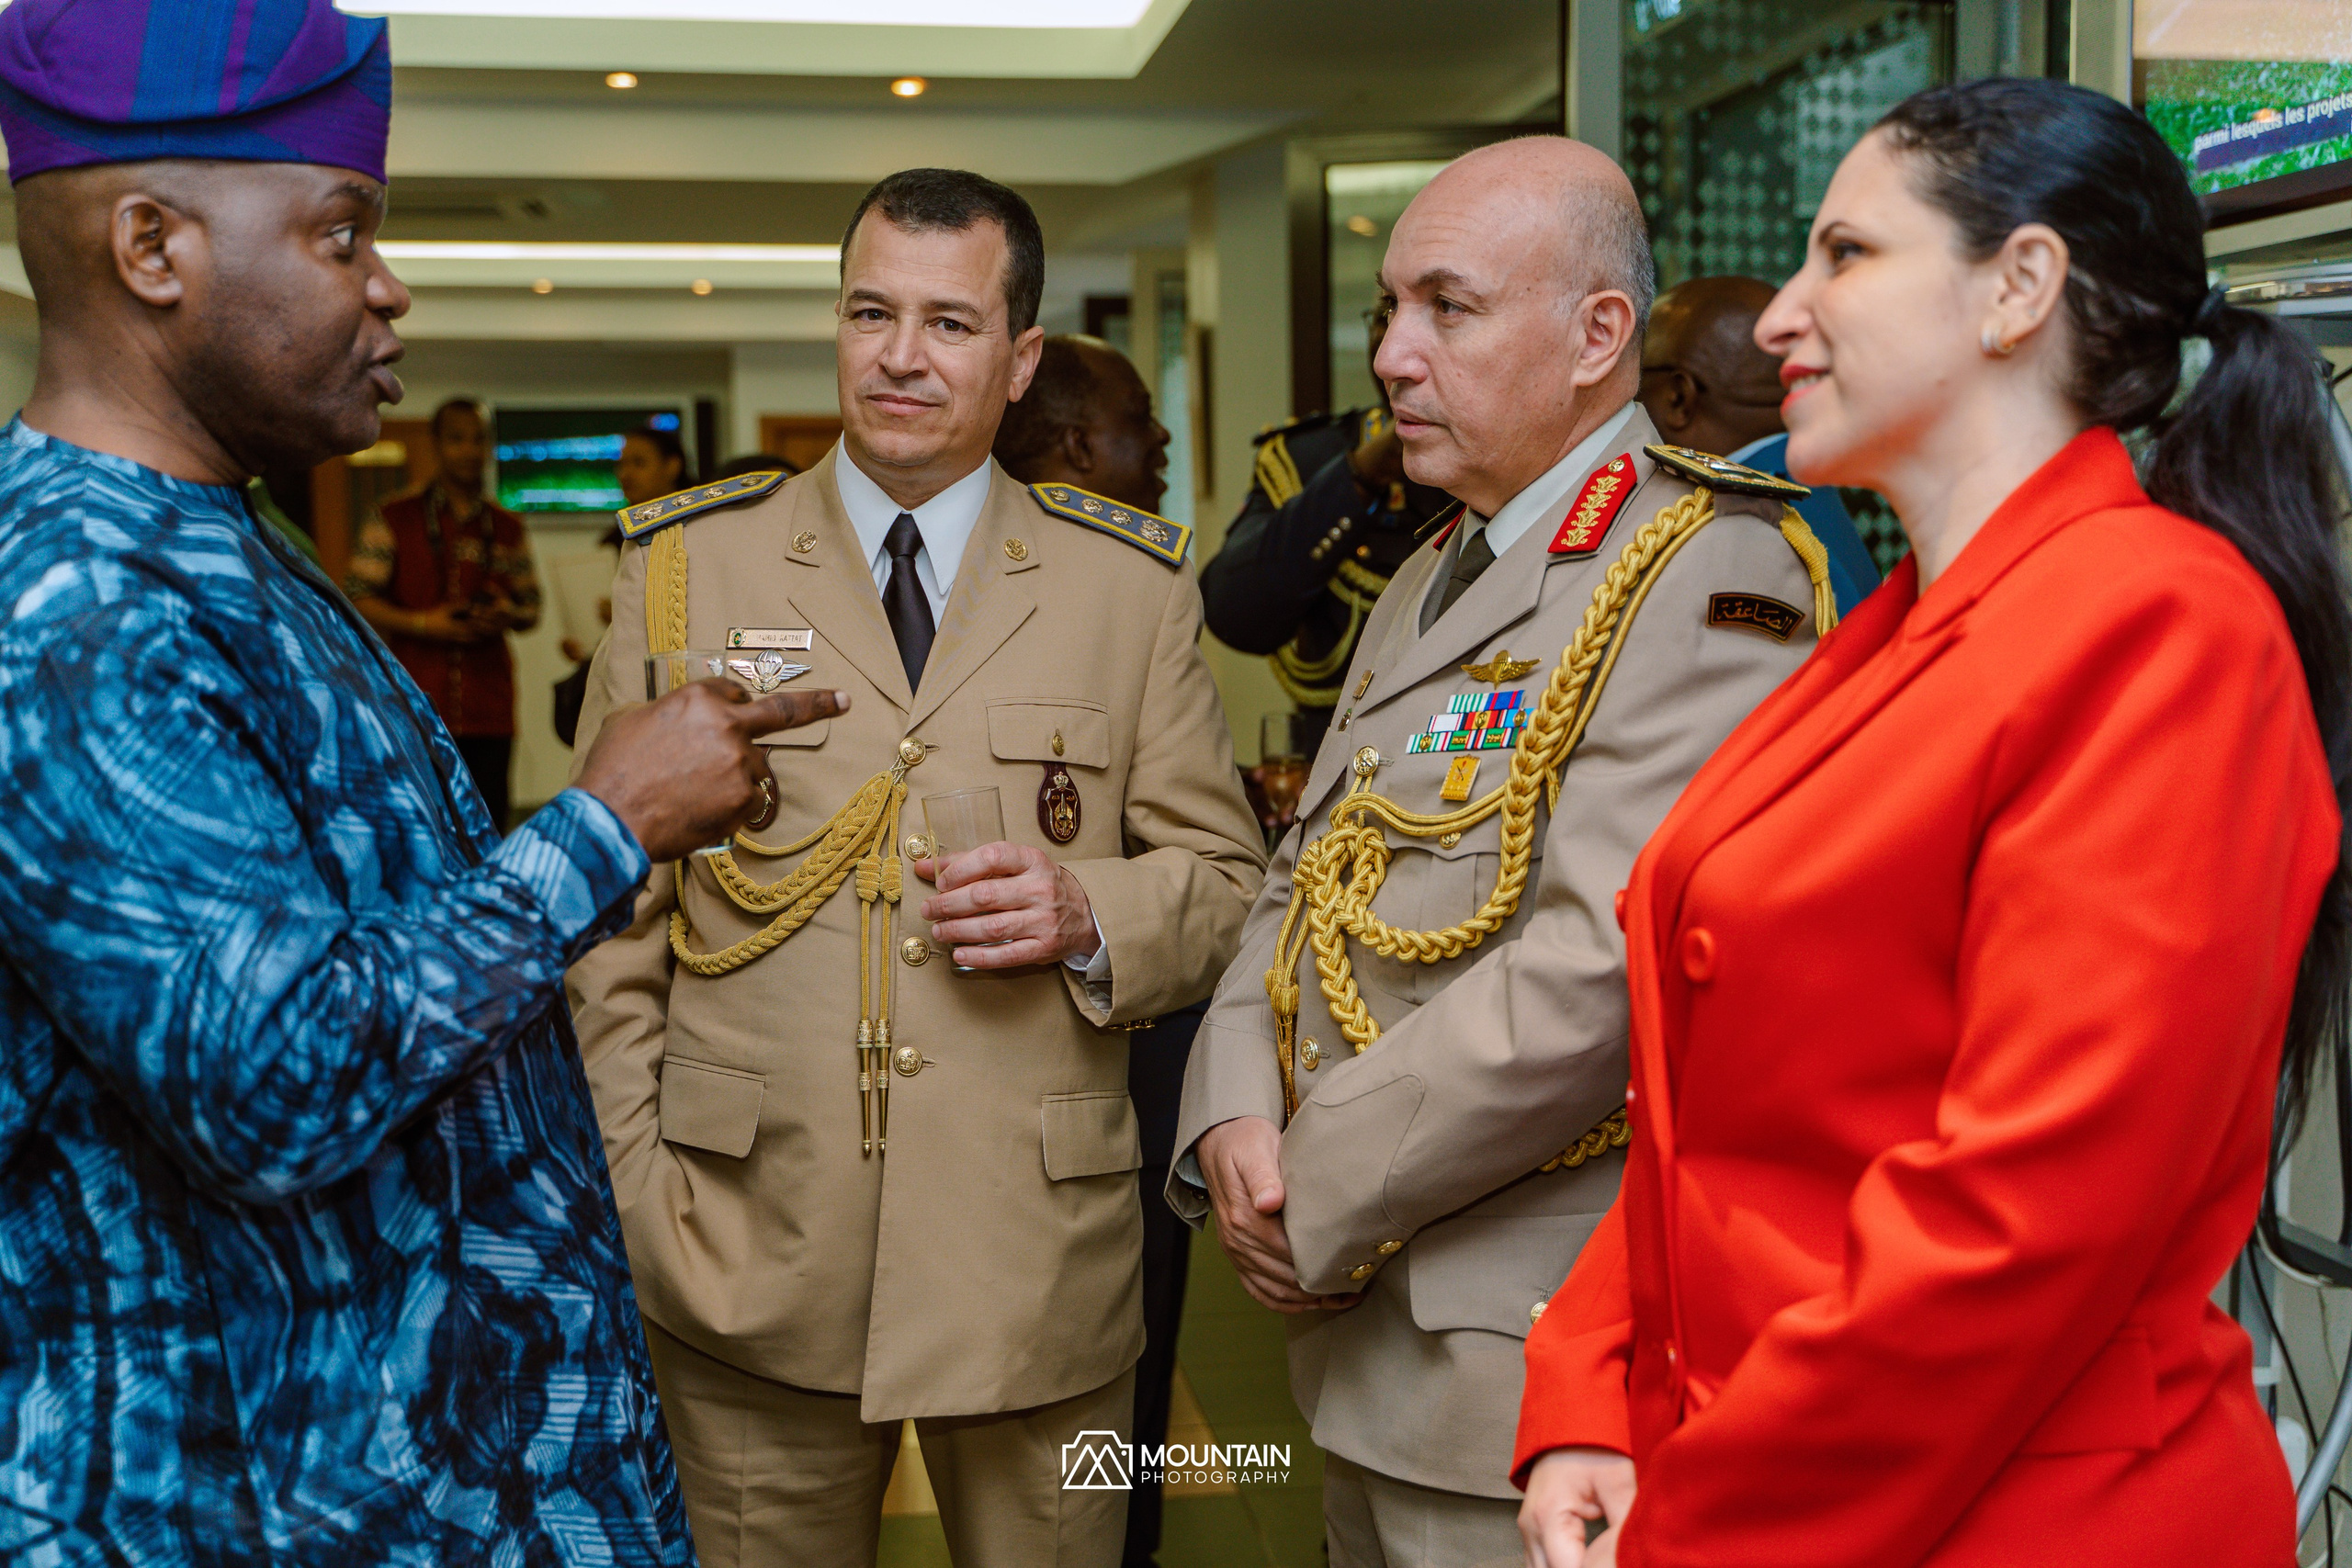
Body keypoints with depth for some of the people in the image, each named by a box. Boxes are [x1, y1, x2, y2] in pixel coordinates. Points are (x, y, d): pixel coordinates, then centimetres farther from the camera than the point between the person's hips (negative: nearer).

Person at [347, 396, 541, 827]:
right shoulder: (394, 520, 6)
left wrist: (507, 614, -5)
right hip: (415, 706, -3)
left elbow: (531, 608, 19)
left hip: (490, 710, 3)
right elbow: (357, 599, 2)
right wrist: (422, 623, -12)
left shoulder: (507, 529, 15)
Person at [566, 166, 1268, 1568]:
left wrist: (1090, 917, -14)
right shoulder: (688, 565, 4)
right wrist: (627, 1198, -1)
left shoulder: (1134, 585, 5)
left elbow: (1226, 879, 7)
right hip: (749, 1262, 0)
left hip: (1039, 1257, 0)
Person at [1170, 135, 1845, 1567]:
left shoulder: (1706, 572, -16)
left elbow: (1608, 968, -26)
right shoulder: (1425, 586, 15)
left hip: (1527, 1359, -8)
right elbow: (1305, 883, 15)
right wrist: (1232, 1119, -4)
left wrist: (1319, 1198, -17)